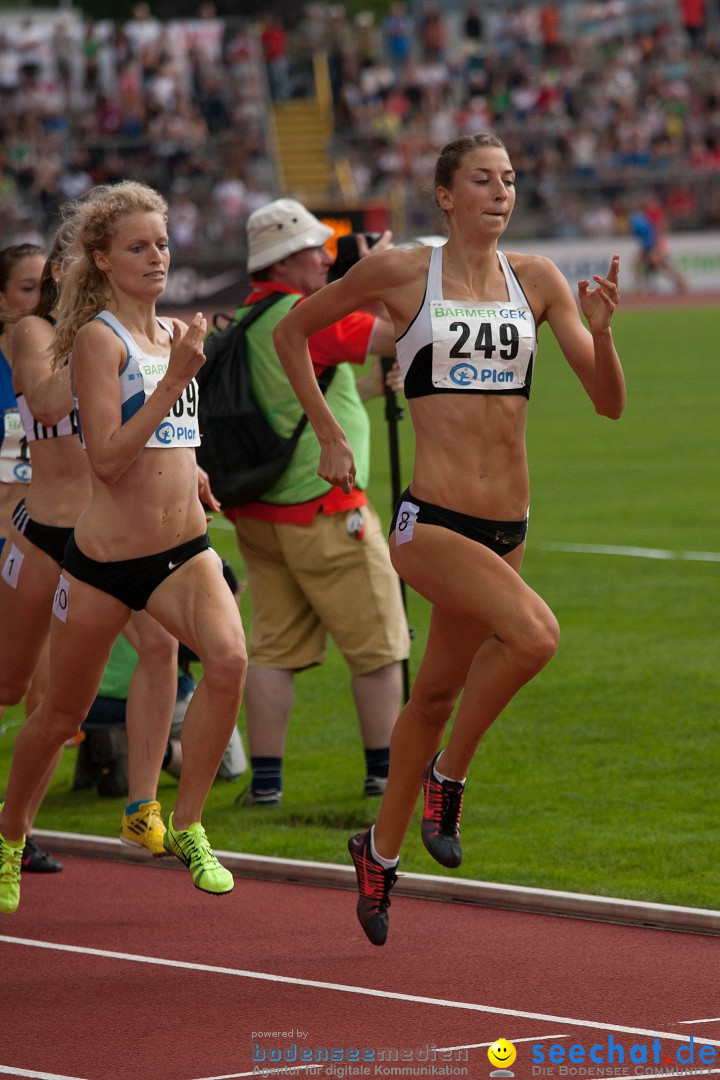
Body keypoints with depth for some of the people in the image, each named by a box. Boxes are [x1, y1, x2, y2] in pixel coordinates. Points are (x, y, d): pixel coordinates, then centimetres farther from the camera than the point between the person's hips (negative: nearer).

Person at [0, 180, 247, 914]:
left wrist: (190, 475, 13)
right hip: (105, 557, -5)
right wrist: (177, 378, -23)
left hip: (182, 549, 5)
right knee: (61, 715, 8)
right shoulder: (98, 338, -10)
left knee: (228, 659, -23)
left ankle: (186, 828, -12)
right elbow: (107, 458, -20)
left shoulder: (173, 335, 11)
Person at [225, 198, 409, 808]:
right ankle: (386, 770, 11)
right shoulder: (306, 316, -16)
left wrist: (375, 385, 18)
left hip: (259, 514, 8)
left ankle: (265, 780, 5)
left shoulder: (244, 322, 11)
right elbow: (401, 335, -15)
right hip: (323, 510, -8)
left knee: (275, 647, 9)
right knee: (378, 643, 5)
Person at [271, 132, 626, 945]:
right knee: (534, 633, -28)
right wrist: (328, 434, 6)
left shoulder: (537, 281, 6)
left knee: (436, 694, 16)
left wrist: (599, 331, -14)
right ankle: (447, 777, -6)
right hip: (430, 520, -5)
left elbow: (609, 403, 4)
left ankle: (380, 852, 36)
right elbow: (292, 332, 12)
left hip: (506, 529, 5)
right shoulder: (401, 273, -3)